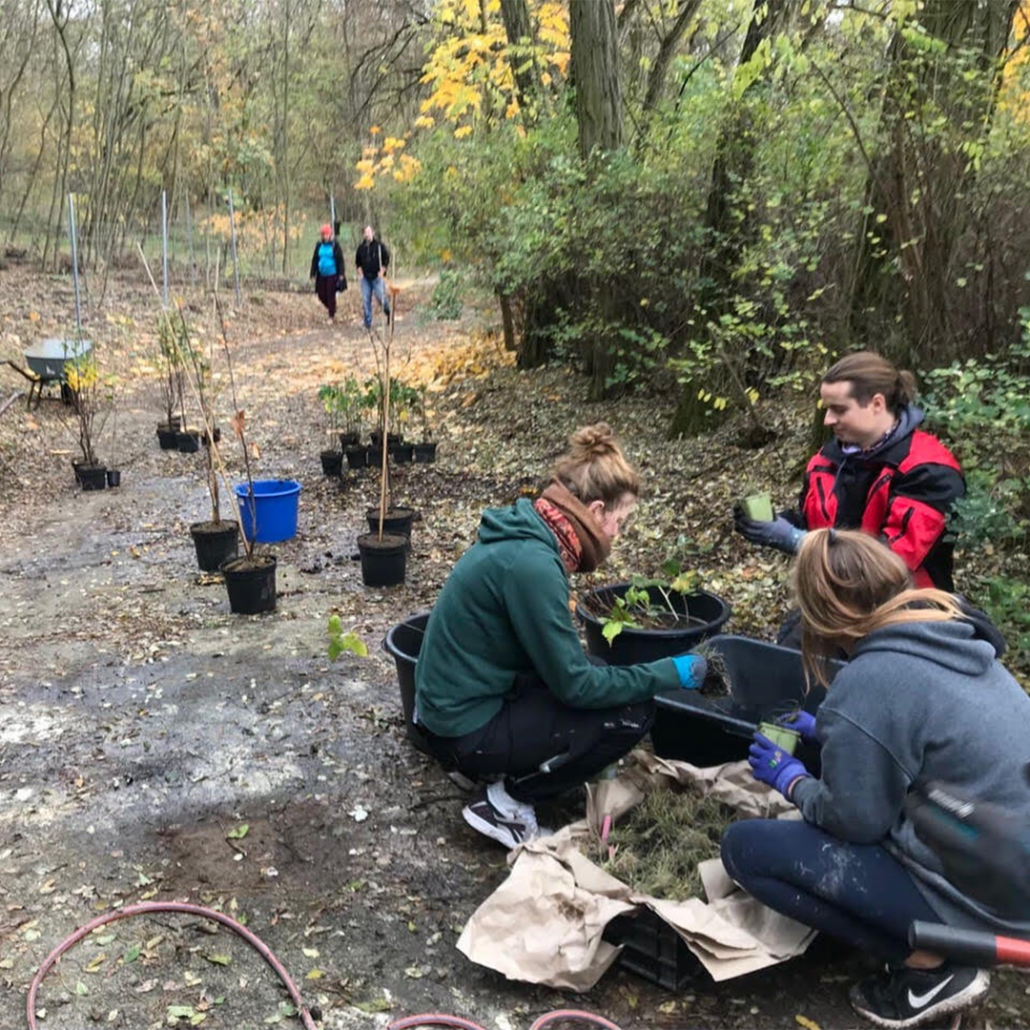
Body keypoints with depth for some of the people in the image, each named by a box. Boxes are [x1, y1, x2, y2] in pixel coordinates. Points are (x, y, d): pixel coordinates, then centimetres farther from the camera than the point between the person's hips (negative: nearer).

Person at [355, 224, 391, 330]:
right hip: (365, 278, 4)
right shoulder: (361, 247, 8)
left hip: (378, 277, -4)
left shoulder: (379, 245, -4)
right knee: (366, 300, 1)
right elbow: (357, 261, 21)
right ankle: (368, 323, 9)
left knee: (381, 297, -7)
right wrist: (360, 270, 8)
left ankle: (388, 313, 23)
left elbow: (386, 258, -2)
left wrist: (382, 271, -8)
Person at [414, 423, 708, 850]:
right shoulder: (532, 563, -26)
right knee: (632, 712, -10)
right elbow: (575, 686, -20)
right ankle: (506, 802, 0)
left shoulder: (522, 537, 3)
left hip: (459, 705, 9)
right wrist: (668, 673, -11)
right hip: (466, 729, -9)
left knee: (617, 683, 13)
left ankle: (511, 774, 14)